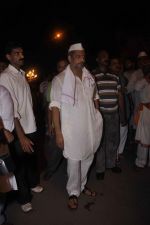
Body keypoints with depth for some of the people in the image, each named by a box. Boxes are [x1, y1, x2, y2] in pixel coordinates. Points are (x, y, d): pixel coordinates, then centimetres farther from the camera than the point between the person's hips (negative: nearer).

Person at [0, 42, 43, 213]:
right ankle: (24, 198, 31)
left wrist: (31, 127, 11)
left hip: (30, 127, 6)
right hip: (18, 131, -6)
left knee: (32, 158, 21)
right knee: (21, 163, 10)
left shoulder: (22, 74, 8)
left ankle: (33, 183, 46)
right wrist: (21, 136, -20)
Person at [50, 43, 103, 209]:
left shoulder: (89, 77, 4)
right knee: (74, 163, 6)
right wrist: (58, 133, -16)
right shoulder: (59, 80, -11)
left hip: (90, 128, 5)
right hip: (71, 130, -5)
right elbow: (55, 107, -12)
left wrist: (97, 119, 12)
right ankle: (73, 192, 29)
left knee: (87, 159, 18)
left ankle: (82, 185, 42)